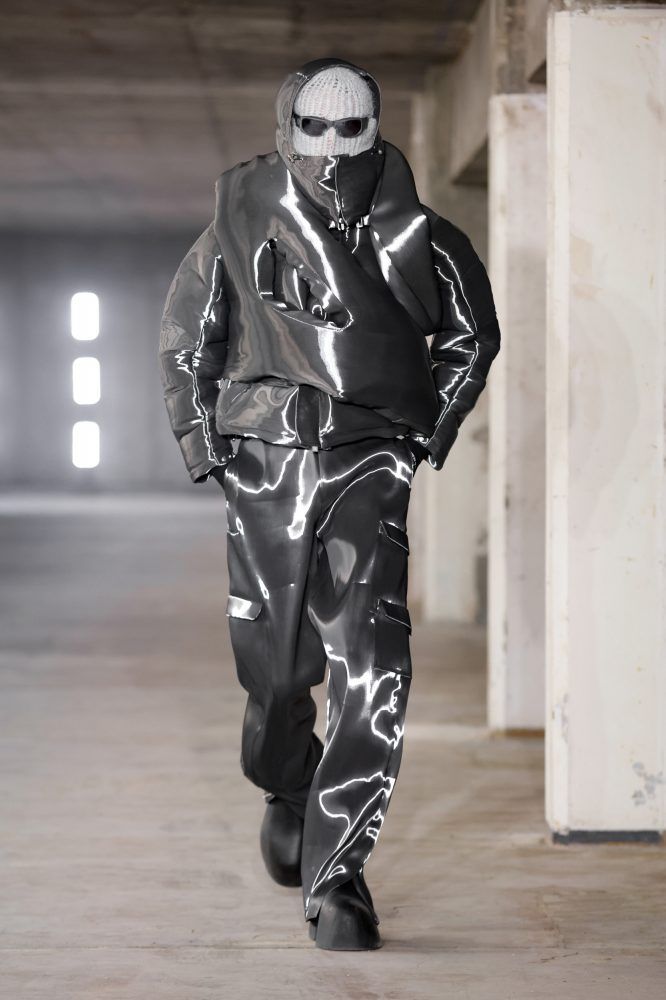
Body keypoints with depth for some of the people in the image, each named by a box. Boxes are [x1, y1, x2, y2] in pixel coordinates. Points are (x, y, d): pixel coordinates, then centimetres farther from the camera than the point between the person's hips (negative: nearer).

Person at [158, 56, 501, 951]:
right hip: (265, 463, 1)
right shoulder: (241, 224, 0)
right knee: (276, 663, 8)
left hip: (369, 463, -1)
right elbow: (185, 334, 15)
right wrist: (199, 434, 6)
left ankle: (336, 874, -8)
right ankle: (285, 791, 41)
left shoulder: (411, 234, -2)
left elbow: (473, 333, 15)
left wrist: (433, 431, 8)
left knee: (371, 669, -15)